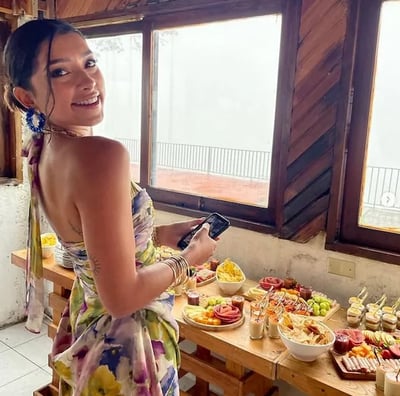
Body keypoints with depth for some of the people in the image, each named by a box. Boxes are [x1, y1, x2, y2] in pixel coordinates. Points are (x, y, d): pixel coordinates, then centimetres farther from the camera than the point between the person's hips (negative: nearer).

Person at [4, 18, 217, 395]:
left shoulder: (44, 151, -2)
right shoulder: (102, 155, -30)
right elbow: (122, 297, -29)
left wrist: (163, 234, 5)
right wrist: (189, 258, -14)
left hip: (88, 322, 8)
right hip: (126, 341, -7)